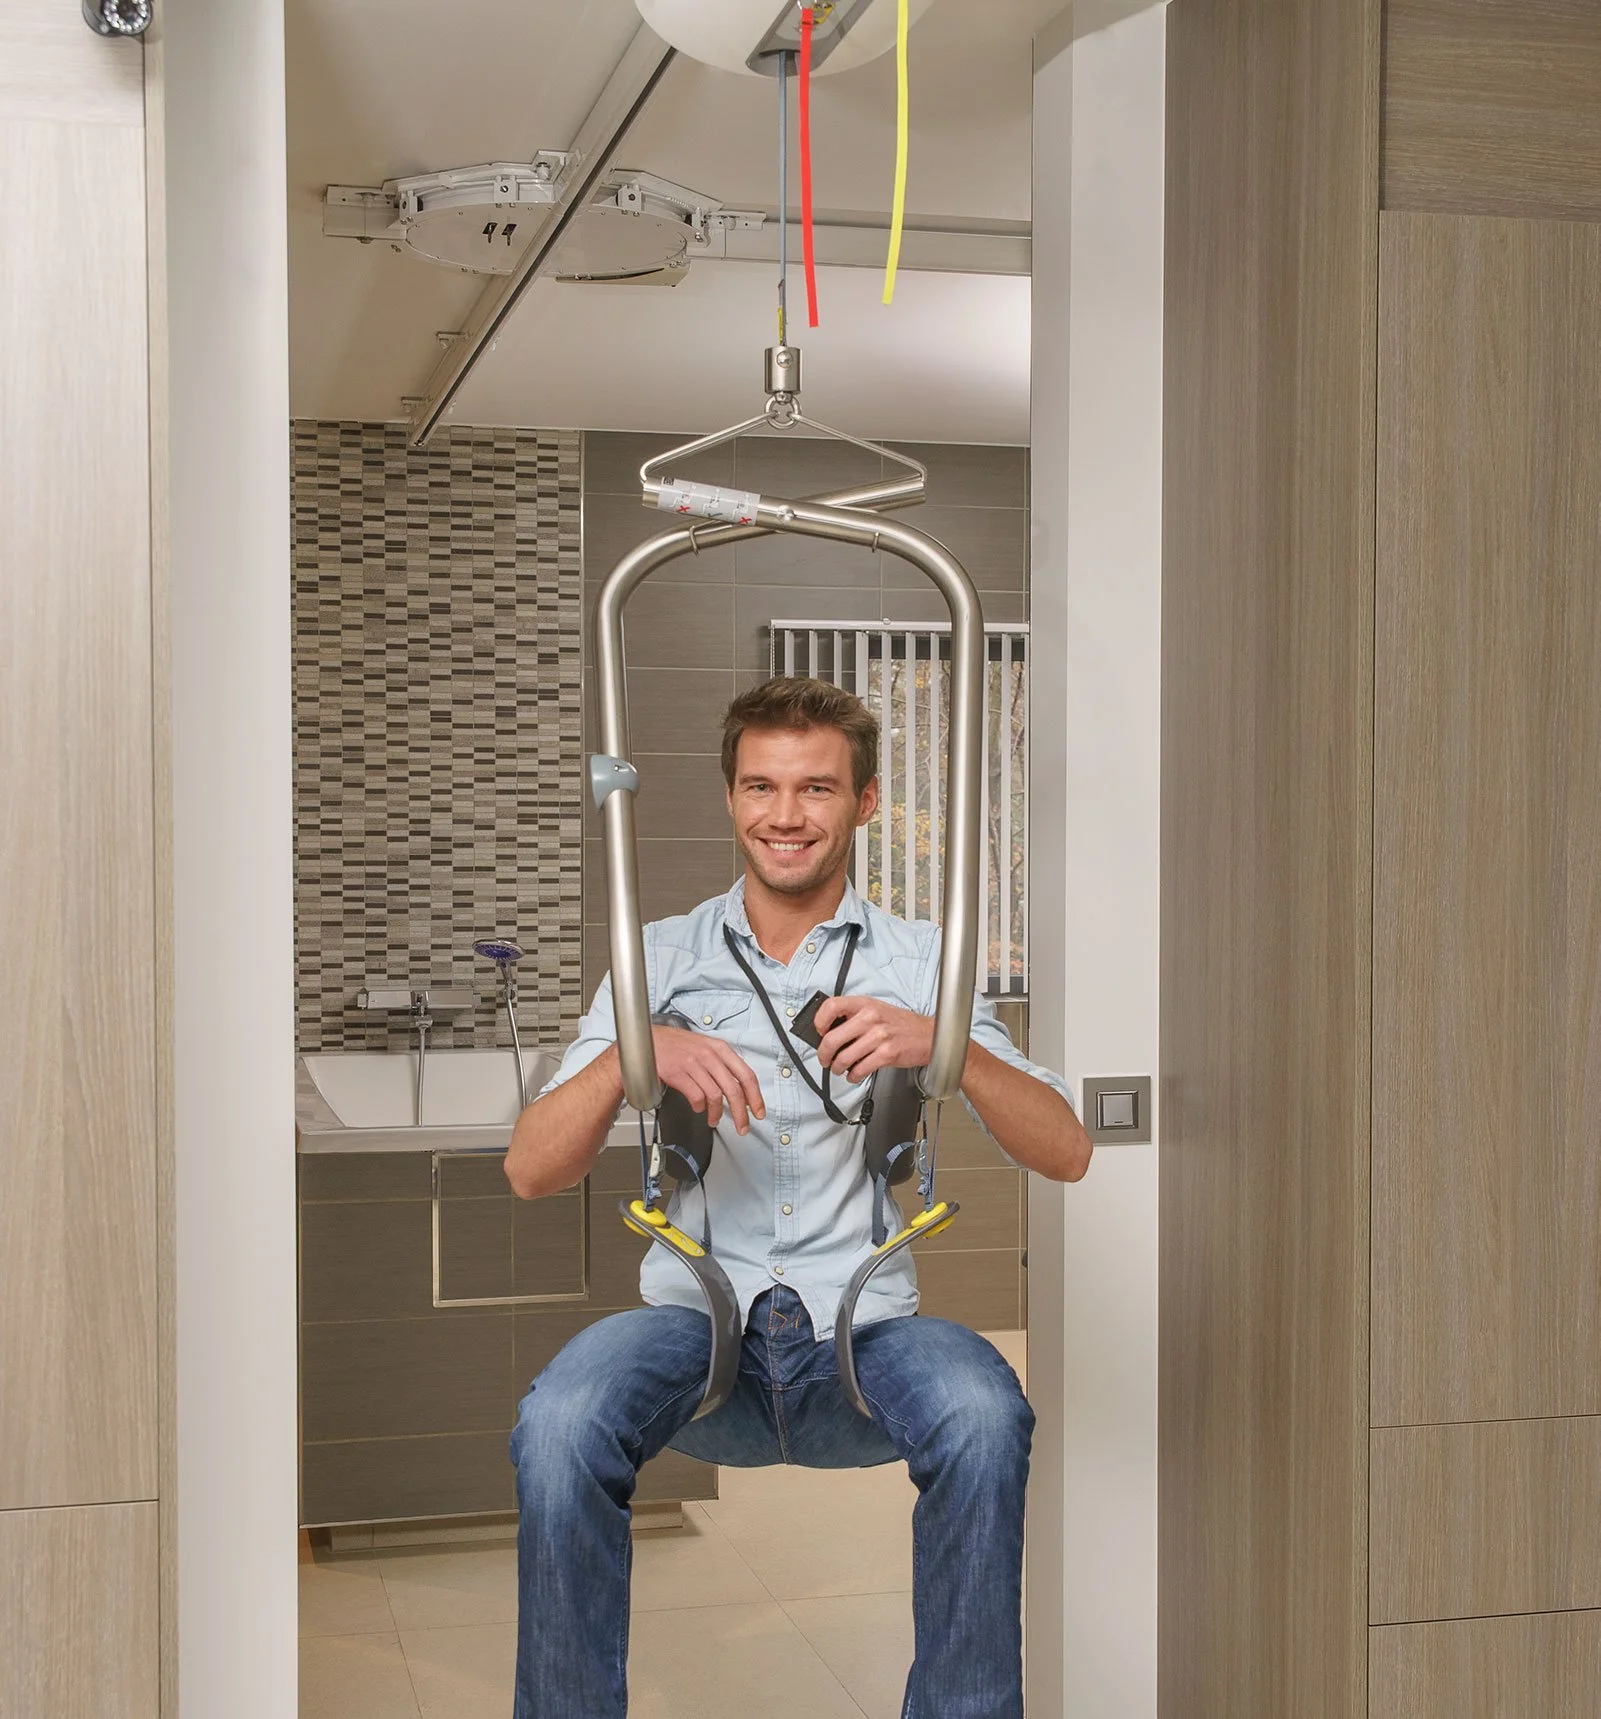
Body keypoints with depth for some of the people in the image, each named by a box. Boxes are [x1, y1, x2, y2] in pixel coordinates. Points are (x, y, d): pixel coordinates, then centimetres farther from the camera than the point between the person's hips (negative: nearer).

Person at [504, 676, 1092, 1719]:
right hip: (696, 1324, 0)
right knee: (559, 1421, -31)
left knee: (983, 1412, -33)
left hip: (864, 1331, 0)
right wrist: (634, 1055, -17)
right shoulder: (661, 958, 11)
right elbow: (532, 1173, 2)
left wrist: (944, 1043, -18)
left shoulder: (922, 963, 10)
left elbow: (1066, 1155, 0)